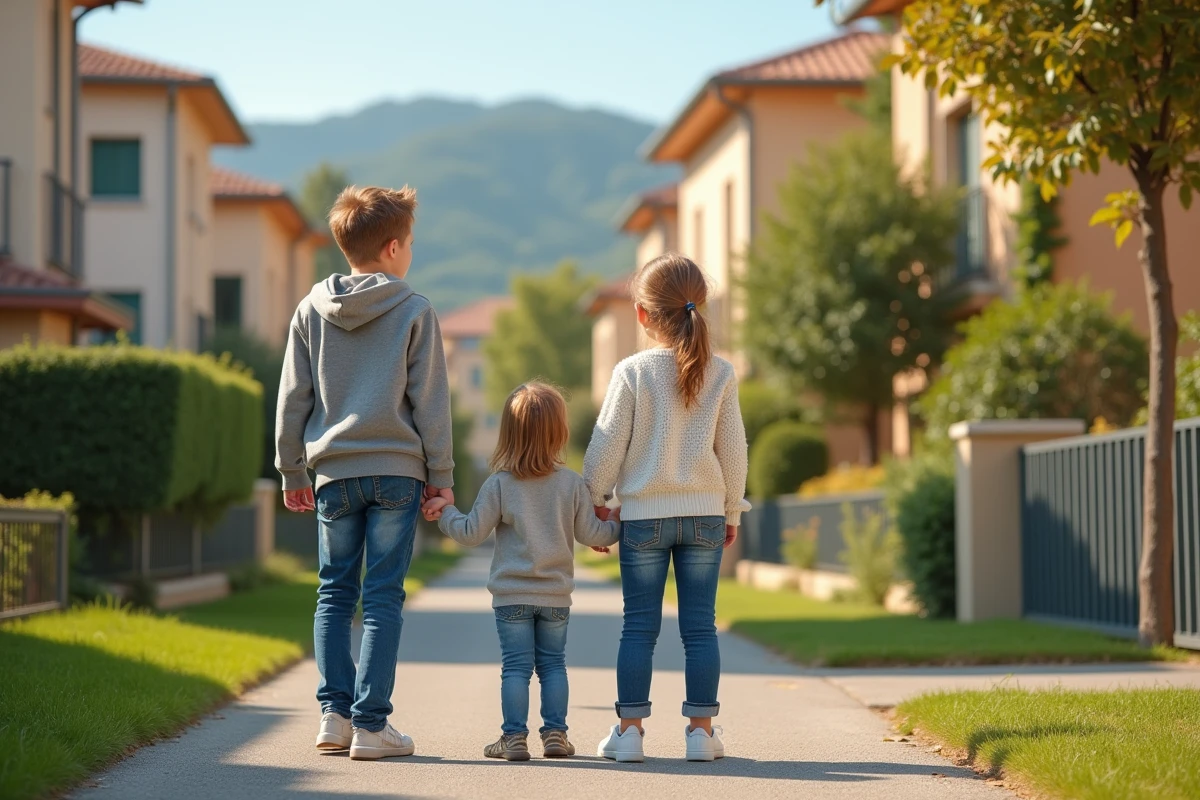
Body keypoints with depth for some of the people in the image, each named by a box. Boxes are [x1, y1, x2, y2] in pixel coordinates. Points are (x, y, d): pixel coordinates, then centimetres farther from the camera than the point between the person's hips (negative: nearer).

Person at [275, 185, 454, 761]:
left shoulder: (311, 310, 5)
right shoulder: (415, 313, -3)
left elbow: (292, 399, 8)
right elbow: (431, 402, -3)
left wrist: (292, 471, 15)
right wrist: (441, 475, 4)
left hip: (334, 473, 3)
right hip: (396, 471, -3)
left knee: (335, 594, 13)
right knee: (383, 599, 0)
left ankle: (336, 713, 7)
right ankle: (370, 724, -3)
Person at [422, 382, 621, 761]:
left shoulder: (499, 484, -8)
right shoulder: (572, 483, -3)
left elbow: (472, 533, -7)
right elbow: (591, 534, 0)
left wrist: (445, 512, 10)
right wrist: (619, 527, 19)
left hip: (512, 594, -2)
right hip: (556, 595, 2)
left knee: (515, 665, 2)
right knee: (553, 663, 13)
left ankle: (514, 737, -1)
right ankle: (555, 733, 11)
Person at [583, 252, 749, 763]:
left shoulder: (632, 372, -8)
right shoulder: (721, 374, -1)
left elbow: (607, 444, -5)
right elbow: (733, 449, 5)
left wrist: (595, 500, 9)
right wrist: (732, 511, 16)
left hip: (643, 515, -1)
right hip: (705, 512, 2)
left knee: (639, 626, 5)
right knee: (700, 626, 6)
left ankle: (630, 728, 5)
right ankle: (701, 729, 7)